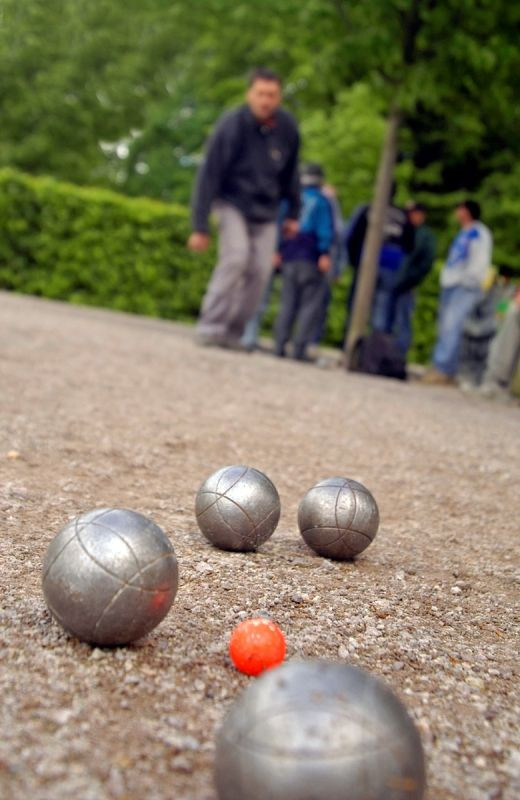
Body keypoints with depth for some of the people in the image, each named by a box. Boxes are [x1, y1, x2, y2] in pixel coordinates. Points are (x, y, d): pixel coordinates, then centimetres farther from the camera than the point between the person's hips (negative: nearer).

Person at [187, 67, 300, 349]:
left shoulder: (287, 128, -7)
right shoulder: (232, 125, -19)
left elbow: (290, 172, 9)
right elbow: (209, 175, -18)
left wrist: (293, 213, 12)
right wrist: (200, 227, -20)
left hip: (266, 212, 4)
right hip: (232, 203, -4)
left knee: (260, 270, -6)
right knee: (236, 257, -23)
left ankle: (234, 332, 2)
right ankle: (211, 326, -17)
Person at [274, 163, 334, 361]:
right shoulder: (321, 201, -1)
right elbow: (325, 229, -9)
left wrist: (277, 251, 12)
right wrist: (325, 254, -10)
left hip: (289, 257, 4)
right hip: (311, 259, -4)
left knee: (287, 304, 8)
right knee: (311, 305, -1)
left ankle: (279, 344, 1)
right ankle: (300, 347, -9)